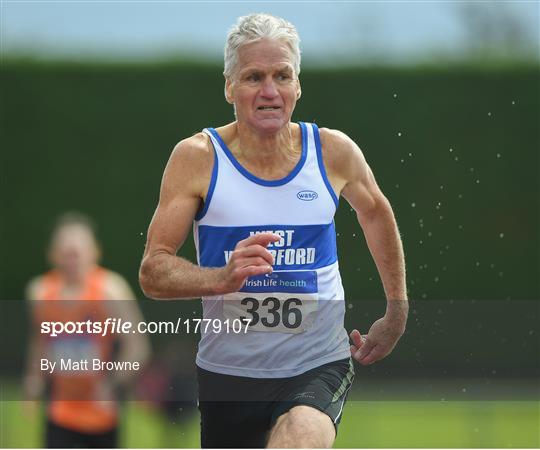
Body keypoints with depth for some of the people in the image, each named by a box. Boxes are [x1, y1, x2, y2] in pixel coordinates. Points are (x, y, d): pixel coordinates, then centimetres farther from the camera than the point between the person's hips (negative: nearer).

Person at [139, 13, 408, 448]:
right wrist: (222, 277, -29)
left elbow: (376, 213, 21)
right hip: (227, 370, 1)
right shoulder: (197, 158, -6)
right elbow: (153, 272, -10)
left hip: (319, 367, -1)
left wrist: (397, 315, 22)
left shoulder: (334, 151, -1)